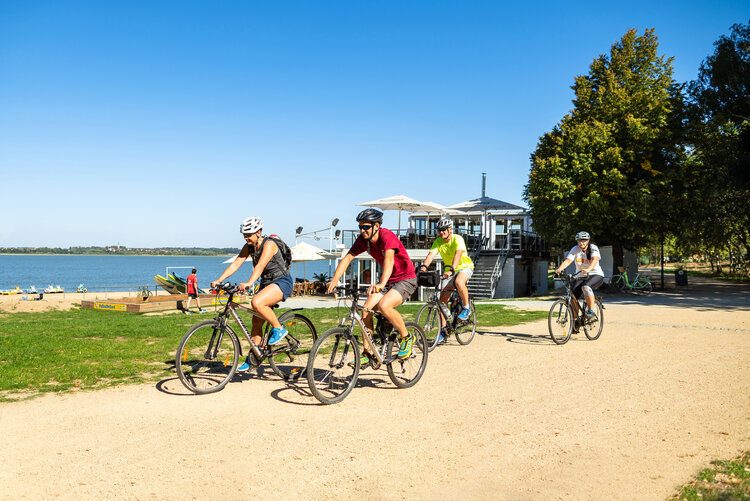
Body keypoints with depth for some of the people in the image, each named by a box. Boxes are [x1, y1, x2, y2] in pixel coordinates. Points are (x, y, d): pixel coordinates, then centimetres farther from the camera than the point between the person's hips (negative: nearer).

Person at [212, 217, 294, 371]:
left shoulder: (269, 244, -20)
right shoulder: (249, 246, 2)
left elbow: (260, 265, -35)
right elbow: (236, 263, -5)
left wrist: (249, 283, -50)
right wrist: (219, 280, -17)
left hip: (282, 282, -8)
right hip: (266, 283, 8)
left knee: (257, 302, -33)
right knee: (256, 322, 5)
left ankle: (279, 329, -13)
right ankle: (252, 359, 16)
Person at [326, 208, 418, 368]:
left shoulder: (387, 236, -25)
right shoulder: (363, 240, -4)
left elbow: (389, 259, -41)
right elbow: (347, 258, -7)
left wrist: (381, 284, -58)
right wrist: (334, 280, -22)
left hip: (406, 279, -7)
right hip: (387, 280, 7)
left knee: (383, 305, -30)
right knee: (366, 309, -11)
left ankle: (407, 338, -6)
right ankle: (367, 354, 2)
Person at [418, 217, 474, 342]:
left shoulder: (457, 239, -21)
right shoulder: (438, 242, -7)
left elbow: (458, 254, -38)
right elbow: (431, 254, -21)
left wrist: (451, 270, -54)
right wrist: (423, 267, -41)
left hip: (465, 267, -5)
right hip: (449, 271, 5)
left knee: (459, 282, -39)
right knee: (443, 298, -6)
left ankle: (466, 308, -14)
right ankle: (443, 330, 2)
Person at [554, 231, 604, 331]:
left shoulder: (593, 248, -11)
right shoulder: (575, 249, -4)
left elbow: (595, 260, -30)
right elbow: (568, 260, -17)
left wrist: (588, 269, -51)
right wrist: (559, 269, -38)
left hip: (596, 275, -4)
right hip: (580, 276, 4)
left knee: (586, 287, -36)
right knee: (573, 296, -15)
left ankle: (592, 312, -24)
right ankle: (575, 321, -1)